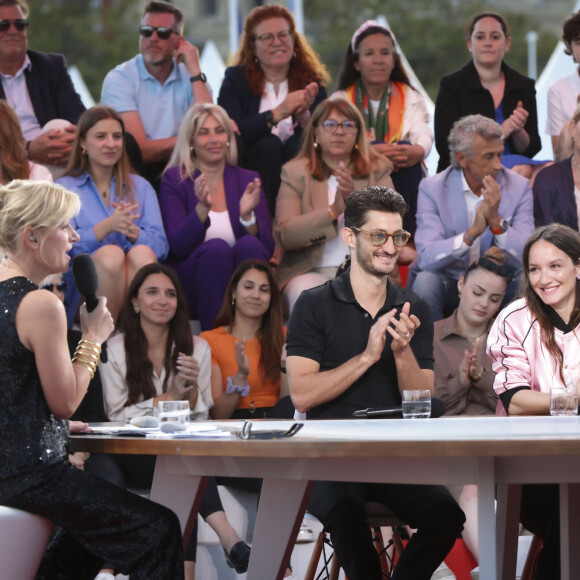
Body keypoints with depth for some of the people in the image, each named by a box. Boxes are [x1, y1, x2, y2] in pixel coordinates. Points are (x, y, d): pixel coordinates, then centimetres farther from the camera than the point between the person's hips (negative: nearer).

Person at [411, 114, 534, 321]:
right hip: (449, 283, -1)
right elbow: (426, 258, -20)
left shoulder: (519, 187, -4)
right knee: (425, 281, -31)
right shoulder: (432, 188, -7)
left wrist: (496, 222, -28)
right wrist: (471, 234, -34)